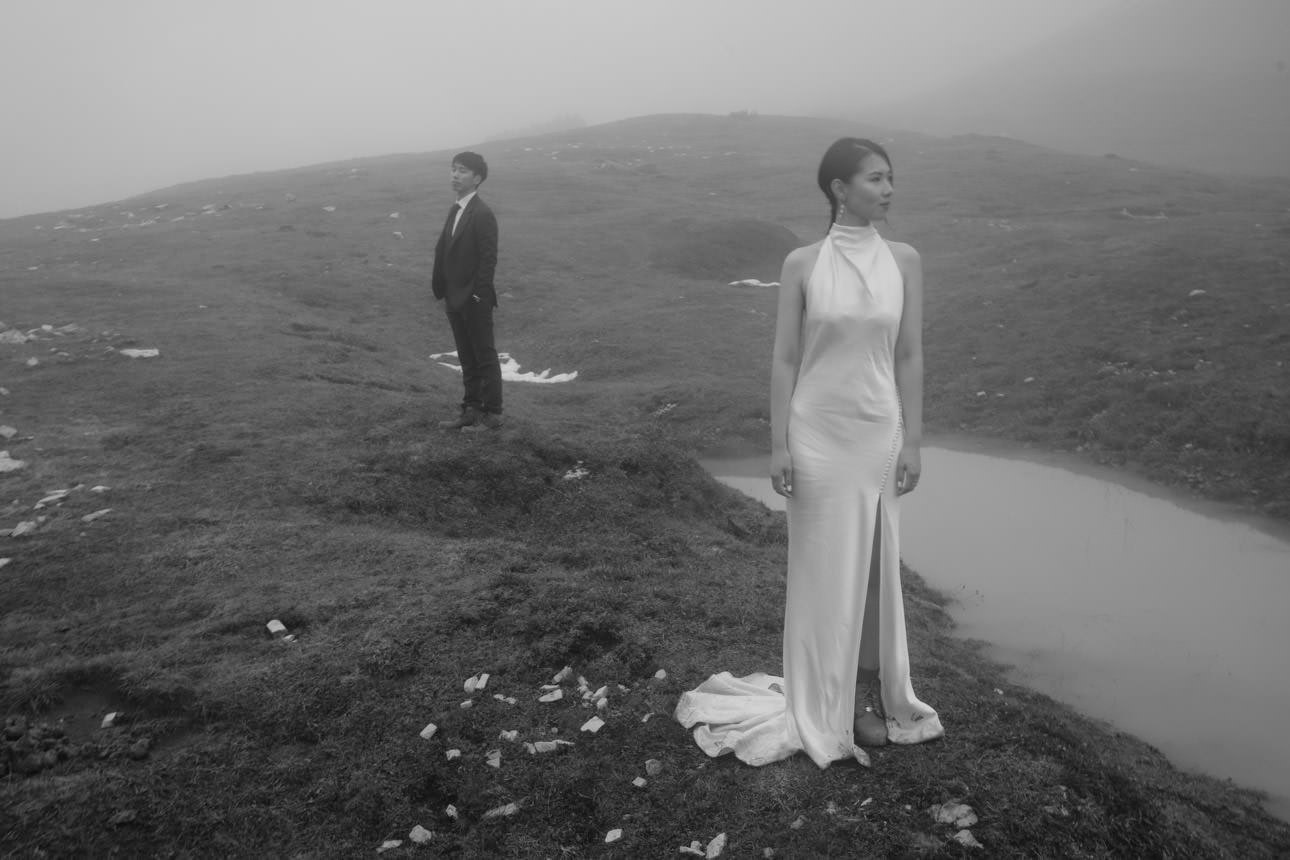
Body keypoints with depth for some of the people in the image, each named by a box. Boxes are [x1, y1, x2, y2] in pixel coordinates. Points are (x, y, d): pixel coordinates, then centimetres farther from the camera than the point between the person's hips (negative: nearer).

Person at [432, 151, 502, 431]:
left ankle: (492, 414, 9)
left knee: (485, 357, 1)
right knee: (467, 359, 14)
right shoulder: (455, 211, 12)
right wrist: (443, 291, 6)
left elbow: (488, 259, -17)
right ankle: (471, 410, 22)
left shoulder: (483, 214, -13)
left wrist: (477, 295, -19)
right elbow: (443, 251, 12)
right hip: (455, 300, 8)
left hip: (475, 302, -8)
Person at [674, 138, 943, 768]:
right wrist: (779, 444, -7)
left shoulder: (904, 262, 2)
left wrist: (913, 441, 0)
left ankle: (868, 693, 25)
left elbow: (909, 356, 4)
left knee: (873, 565, 9)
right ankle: (822, 707, 21)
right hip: (816, 433, -2)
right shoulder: (802, 264, -5)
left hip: (878, 433, 2)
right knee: (822, 567, 6)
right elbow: (784, 359, -3)